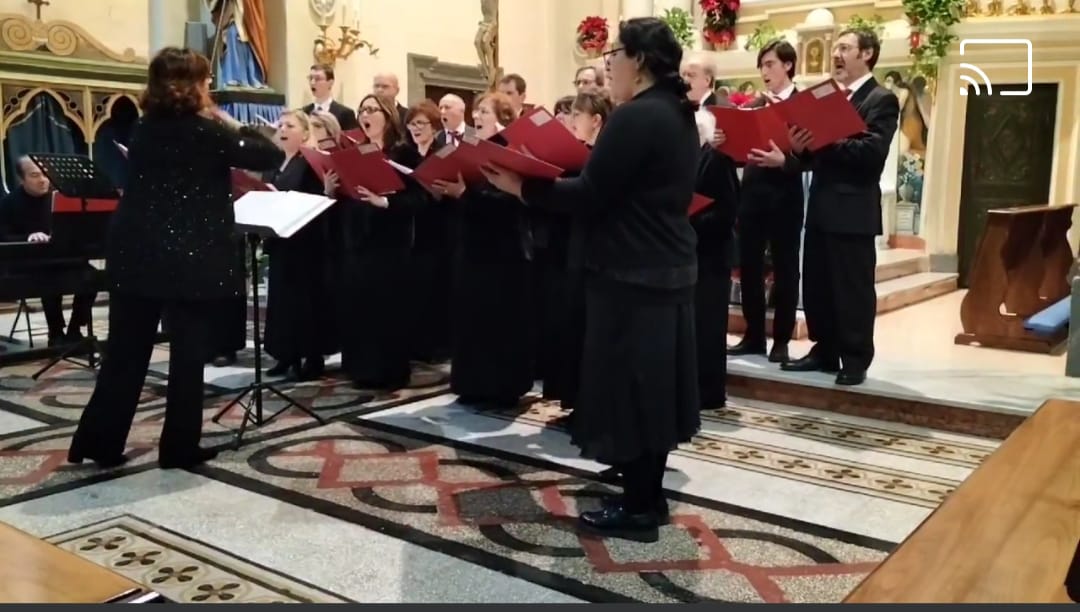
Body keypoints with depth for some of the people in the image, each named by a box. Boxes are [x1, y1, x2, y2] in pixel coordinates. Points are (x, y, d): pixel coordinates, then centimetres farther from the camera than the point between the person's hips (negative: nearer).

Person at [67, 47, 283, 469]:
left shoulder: (144, 128, 10)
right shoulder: (205, 131, -9)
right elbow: (269, 156, -5)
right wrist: (232, 125, 7)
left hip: (134, 253, 6)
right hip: (190, 258, -6)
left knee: (126, 351, 12)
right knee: (188, 352, 5)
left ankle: (99, 442, 18)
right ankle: (179, 447, 11)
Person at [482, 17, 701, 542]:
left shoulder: (635, 117, -17)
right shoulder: (678, 115, 13)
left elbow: (591, 195, -20)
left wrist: (522, 187, -10)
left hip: (631, 274, -10)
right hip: (668, 268, 10)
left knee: (628, 384, -2)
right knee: (652, 383, 15)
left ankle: (638, 508, 8)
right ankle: (648, 491, 26)